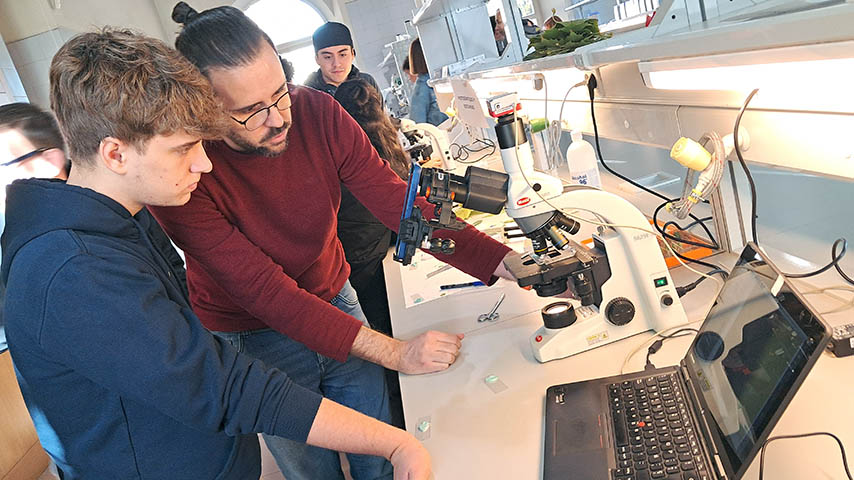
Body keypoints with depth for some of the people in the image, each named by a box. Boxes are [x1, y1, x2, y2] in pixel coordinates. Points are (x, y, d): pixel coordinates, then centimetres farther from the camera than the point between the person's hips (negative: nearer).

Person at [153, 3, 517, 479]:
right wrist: (392, 352, -35)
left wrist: (503, 262, -30)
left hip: (334, 297, 3)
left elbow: (396, 199, -18)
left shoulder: (317, 112, -17)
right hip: (254, 338, -2)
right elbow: (264, 290, -30)